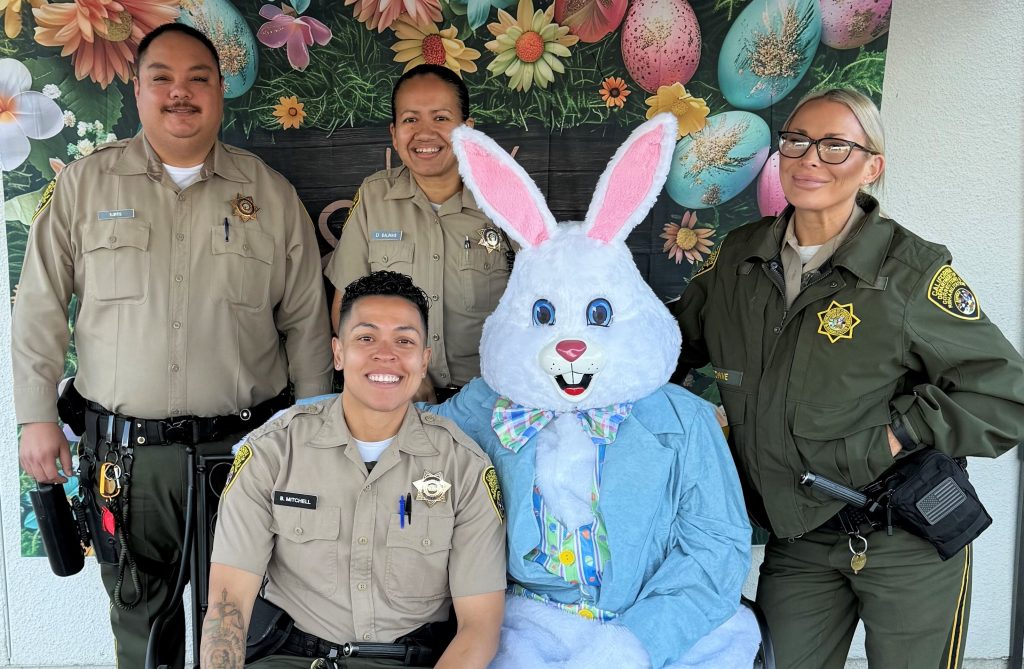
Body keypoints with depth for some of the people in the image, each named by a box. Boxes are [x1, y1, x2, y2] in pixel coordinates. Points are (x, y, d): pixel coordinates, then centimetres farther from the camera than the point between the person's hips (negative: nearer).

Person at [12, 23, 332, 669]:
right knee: (140, 614, 14)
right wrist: (37, 416, 1)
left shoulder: (271, 193, 4)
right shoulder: (84, 183, 4)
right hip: (126, 450, 1)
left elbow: (306, 322, 6)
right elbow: (41, 308, 6)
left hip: (245, 444, 0)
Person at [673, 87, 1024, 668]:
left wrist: (898, 433, -18)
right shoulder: (739, 258, 1)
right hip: (796, 540, 4)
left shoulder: (912, 271, -13)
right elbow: (681, 339, 18)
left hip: (908, 542, -3)